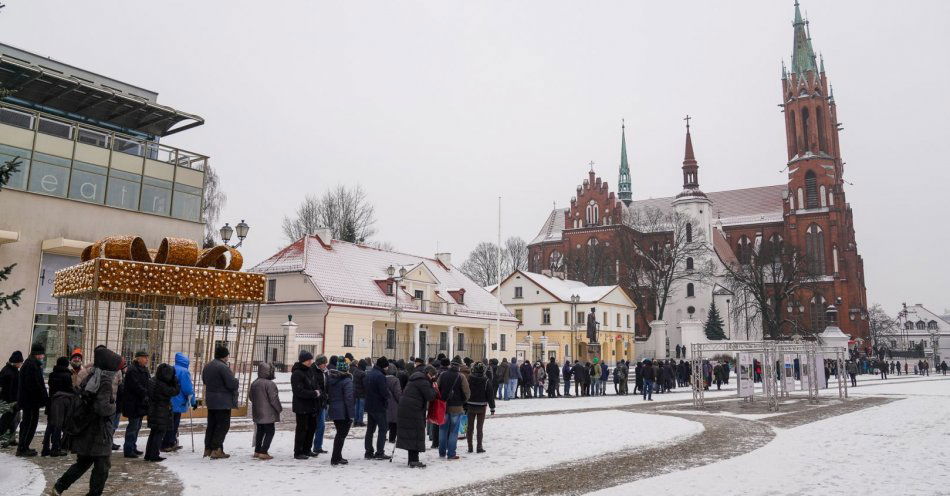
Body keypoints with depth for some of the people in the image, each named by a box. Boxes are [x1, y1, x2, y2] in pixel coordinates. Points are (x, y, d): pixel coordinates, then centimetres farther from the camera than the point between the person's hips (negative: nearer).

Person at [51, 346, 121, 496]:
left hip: (86, 430, 8)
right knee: (102, 466, 5)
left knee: (83, 461, 23)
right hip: (99, 431, -8)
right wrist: (114, 407, -8)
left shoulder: (90, 377, 5)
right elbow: (102, 407, -26)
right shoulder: (105, 382, -20)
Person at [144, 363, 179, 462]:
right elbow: (175, 391, -18)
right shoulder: (161, 385, -22)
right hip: (161, 413, -9)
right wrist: (175, 381, -11)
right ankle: (154, 455, 3)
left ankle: (148, 455, 22)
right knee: (159, 434, 0)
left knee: (153, 433, 17)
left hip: (153, 412, 9)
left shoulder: (153, 381, 5)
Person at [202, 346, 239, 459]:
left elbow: (204, 380, 24)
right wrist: (236, 380, -2)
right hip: (223, 402, -9)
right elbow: (232, 384, -22)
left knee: (211, 425, 15)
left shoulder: (207, 366, 12)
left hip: (210, 401, 9)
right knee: (223, 425, -3)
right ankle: (216, 450, -5)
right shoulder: (223, 367, -19)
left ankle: (208, 449, 18)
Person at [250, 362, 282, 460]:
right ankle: (263, 452, -5)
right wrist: (279, 408, -3)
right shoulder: (270, 384, -19)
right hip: (268, 414, -8)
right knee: (269, 432, 0)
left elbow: (250, 396, 17)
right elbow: (274, 399, -18)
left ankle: (257, 451, 24)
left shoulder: (254, 383, 7)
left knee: (260, 431, 18)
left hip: (257, 413, 8)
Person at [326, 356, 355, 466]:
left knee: (339, 434, 20)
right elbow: (349, 398, -19)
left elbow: (327, 393, 14)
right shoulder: (347, 381, -17)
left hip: (334, 411, 7)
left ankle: (337, 457, 27)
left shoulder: (330, 379, 6)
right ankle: (335, 459, 2)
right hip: (344, 412, -7)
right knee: (342, 435, 1)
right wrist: (351, 414, -17)